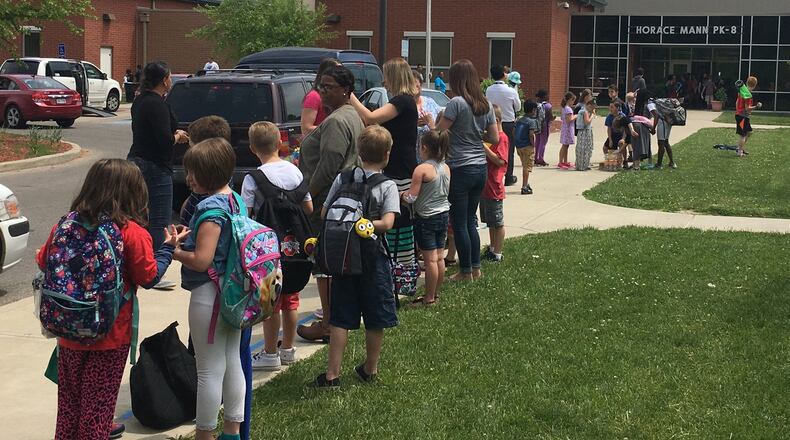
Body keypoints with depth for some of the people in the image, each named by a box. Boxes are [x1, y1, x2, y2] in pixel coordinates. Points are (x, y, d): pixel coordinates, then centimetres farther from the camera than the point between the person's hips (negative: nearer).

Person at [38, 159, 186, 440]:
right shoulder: (132, 233, -16)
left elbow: (43, 262, 5)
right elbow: (149, 277, -9)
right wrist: (168, 248, 4)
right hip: (110, 335, -4)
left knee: (69, 397, 18)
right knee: (99, 400, 8)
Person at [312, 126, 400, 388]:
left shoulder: (342, 178, 1)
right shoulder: (387, 186, -8)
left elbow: (324, 214, 2)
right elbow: (387, 223, -20)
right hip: (373, 257, -3)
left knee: (340, 318, 7)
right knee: (375, 319, 12)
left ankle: (333, 374, 4)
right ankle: (370, 370, 23)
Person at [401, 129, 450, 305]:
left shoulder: (422, 169, -17)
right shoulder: (446, 168, 4)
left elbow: (412, 197, -18)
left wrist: (403, 195, 3)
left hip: (426, 218, -7)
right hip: (443, 214, 7)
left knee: (430, 259, -2)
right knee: (439, 257, 12)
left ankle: (429, 298, 4)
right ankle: (436, 293, 21)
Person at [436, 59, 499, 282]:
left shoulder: (457, 103, -14)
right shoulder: (486, 105, 7)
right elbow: (495, 138, 10)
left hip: (460, 169, -7)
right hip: (480, 168, 7)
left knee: (459, 223, 4)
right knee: (470, 221, 17)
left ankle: (466, 272, 10)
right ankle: (475, 268, 21)